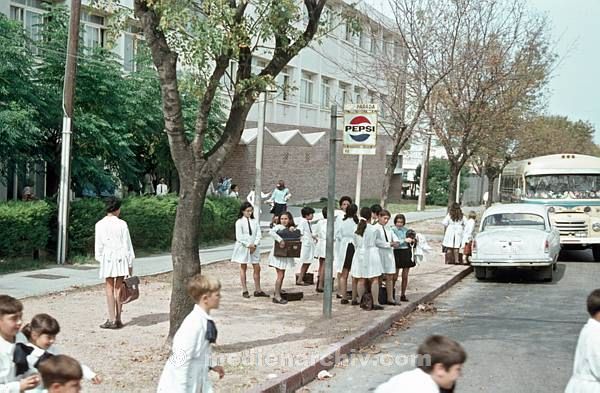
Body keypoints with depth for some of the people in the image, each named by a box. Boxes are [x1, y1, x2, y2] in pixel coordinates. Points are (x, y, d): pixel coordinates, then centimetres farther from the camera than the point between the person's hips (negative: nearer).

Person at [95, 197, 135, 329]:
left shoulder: (100, 224, -3)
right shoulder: (122, 224, -4)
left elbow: (99, 245, 0)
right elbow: (127, 245, -1)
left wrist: (99, 258, 12)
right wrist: (130, 263, 5)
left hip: (108, 258, -1)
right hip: (121, 258, 1)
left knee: (109, 289, 3)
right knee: (118, 288, 8)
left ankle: (112, 320, -2)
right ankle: (118, 319, 11)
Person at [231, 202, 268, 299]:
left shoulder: (255, 221, 5)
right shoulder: (239, 222, -7)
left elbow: (258, 234, 3)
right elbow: (239, 237, -11)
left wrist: (255, 245, -11)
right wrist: (248, 245, -14)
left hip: (254, 248, 4)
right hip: (243, 247, -4)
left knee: (257, 268, 3)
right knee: (243, 268, 5)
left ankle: (258, 290, 10)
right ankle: (244, 290, 9)